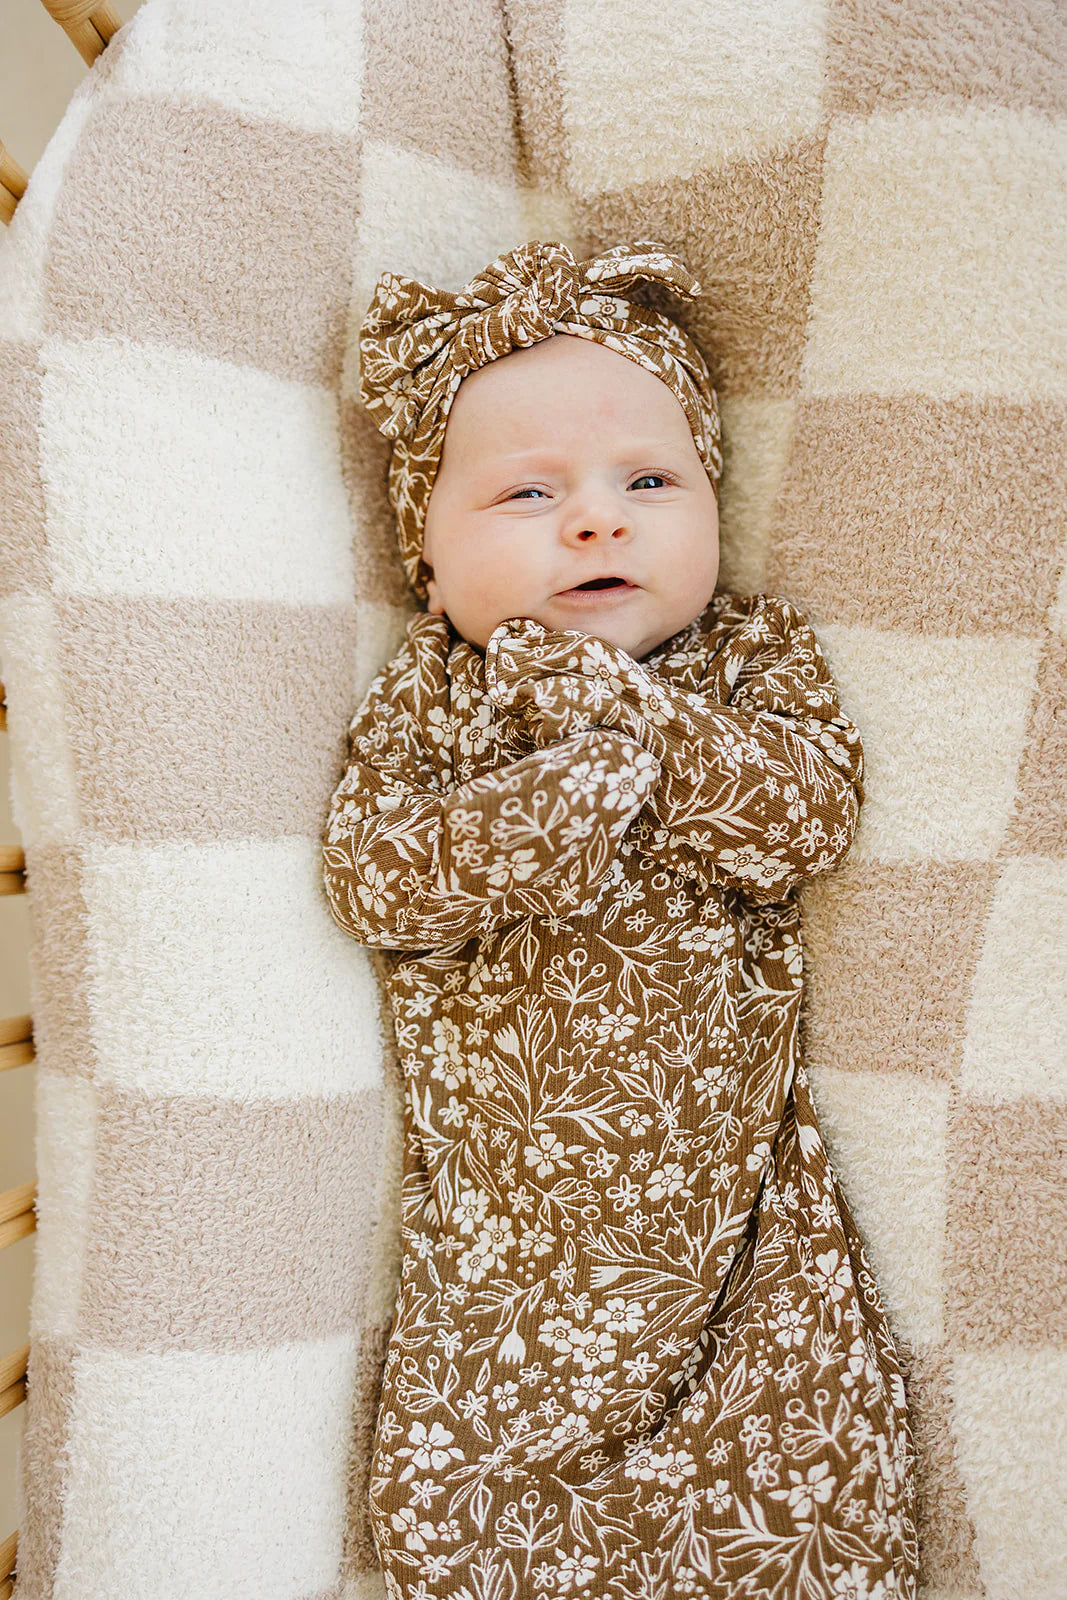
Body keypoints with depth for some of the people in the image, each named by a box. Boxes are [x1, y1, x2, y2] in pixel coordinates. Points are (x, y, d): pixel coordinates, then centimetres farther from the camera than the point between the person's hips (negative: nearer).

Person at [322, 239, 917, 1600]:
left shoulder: (757, 657, 0)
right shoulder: (423, 700, -1)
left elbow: (804, 820, -16)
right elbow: (372, 880, -13)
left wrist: (603, 695, -23)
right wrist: (573, 782, -26)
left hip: (728, 1193, 0)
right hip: (507, 1210, 0)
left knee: (808, 1472, 1)